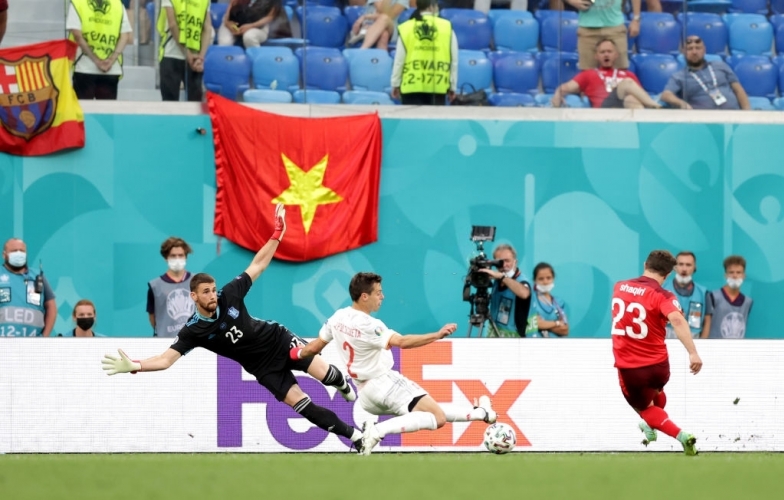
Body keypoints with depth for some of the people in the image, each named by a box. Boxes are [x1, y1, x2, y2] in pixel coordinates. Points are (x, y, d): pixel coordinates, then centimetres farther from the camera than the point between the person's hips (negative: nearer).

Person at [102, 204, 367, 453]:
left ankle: (344, 386, 32)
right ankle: (354, 435, 4)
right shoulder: (193, 331, -19)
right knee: (302, 404, -9)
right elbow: (166, 359, -24)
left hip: (279, 341, 1)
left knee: (324, 373, -7)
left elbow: (256, 265, -8)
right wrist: (133, 366, -41)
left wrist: (277, 234, -15)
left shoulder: (229, 295, -15)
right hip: (264, 367, -1)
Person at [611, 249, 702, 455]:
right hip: (658, 366, 0)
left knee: (646, 408, 20)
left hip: (628, 369, 0)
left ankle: (680, 435, -2)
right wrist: (693, 353, -39)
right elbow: (677, 320, -32)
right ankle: (651, 425, 58)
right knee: (655, 392, 35)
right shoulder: (663, 296, -14)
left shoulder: (619, 287, 0)